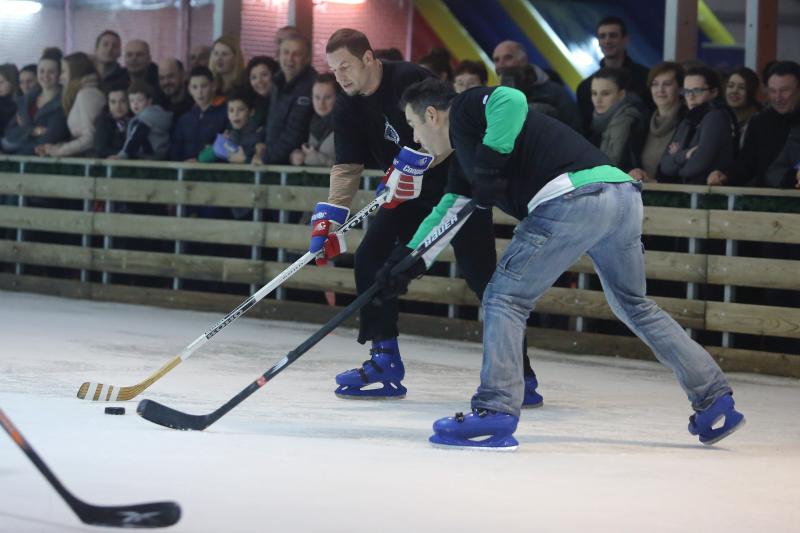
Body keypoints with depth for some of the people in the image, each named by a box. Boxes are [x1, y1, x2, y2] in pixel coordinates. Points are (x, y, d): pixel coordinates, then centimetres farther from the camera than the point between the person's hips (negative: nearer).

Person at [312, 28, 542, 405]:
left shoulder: (409, 80, -23)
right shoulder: (348, 108, -1)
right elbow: (347, 167, -1)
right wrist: (326, 219, -11)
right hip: (411, 194, 8)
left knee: (480, 274, -14)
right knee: (370, 259, -2)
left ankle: (520, 376, -11)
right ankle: (385, 365, 6)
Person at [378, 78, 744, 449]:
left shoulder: (466, 108, 7)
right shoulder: (466, 154, 32)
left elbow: (511, 99, -13)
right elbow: (448, 212, 38)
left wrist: (490, 161, -9)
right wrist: (411, 259, 32)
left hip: (574, 198, -10)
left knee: (506, 298, 1)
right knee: (634, 306, 25)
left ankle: (495, 412, -6)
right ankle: (715, 401, 25)